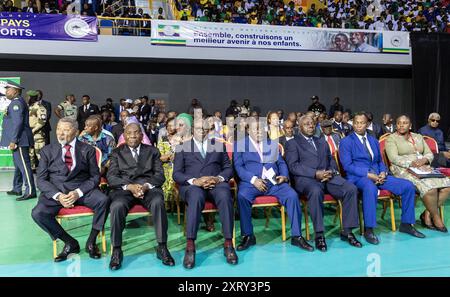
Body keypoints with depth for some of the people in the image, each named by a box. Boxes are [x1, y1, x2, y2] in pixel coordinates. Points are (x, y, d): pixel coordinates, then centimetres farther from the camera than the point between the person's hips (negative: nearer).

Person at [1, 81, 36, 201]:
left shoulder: (17, 102, -12)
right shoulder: (16, 102, 19)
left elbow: (18, 122, -20)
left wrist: (13, 141, -22)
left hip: (19, 140, -11)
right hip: (18, 140, 11)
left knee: (23, 165, -10)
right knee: (18, 165, 16)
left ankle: (30, 191, -9)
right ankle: (17, 189, 26)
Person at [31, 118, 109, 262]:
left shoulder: (87, 150, 8)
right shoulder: (47, 150, 12)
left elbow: (95, 176, 2)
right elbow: (41, 179, 5)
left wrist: (78, 192, -16)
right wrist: (58, 195, -13)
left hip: (83, 189, -1)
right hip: (55, 190, 1)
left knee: (103, 200, -30)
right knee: (37, 213, -26)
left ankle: (91, 241, -9)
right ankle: (70, 242, -5)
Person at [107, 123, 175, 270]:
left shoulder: (152, 151, 18)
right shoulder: (117, 152, 17)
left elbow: (159, 175, 8)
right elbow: (111, 177, 4)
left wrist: (146, 186, -14)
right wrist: (129, 186, -15)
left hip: (149, 187, 0)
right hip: (124, 188, 0)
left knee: (158, 202, -33)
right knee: (117, 206, -33)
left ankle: (162, 247, -22)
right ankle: (116, 250, -18)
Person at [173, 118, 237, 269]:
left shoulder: (219, 145, 20)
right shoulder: (182, 147, 15)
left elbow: (228, 168, 12)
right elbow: (176, 174, 4)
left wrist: (218, 178, -11)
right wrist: (194, 181, -15)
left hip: (216, 183, 1)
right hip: (192, 185, -1)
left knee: (225, 196, -34)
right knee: (196, 197, -37)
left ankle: (228, 244, -28)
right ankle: (190, 246, -35)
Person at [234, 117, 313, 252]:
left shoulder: (273, 143, 23)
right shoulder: (240, 144, 11)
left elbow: (281, 163, 18)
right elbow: (238, 166, -1)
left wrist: (284, 176, -4)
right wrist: (253, 180, -16)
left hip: (274, 181, 3)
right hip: (251, 182, -2)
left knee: (292, 195, -23)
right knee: (242, 196, -33)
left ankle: (297, 236, -11)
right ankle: (248, 236, -16)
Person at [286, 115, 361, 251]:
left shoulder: (322, 142, 28)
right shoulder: (293, 143, 9)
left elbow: (331, 160, 21)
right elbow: (293, 166, -5)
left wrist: (331, 171, -4)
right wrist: (315, 173, -16)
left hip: (328, 176, 5)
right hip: (306, 179, -5)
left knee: (351, 189, -21)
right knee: (316, 191, -38)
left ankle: (347, 232, -11)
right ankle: (319, 235, -26)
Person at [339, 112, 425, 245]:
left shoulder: (374, 140, 21)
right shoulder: (346, 142, 1)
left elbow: (380, 161, 21)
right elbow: (347, 165, -9)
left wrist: (383, 173, -3)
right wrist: (368, 174, -18)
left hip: (378, 175, 6)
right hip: (358, 177, -6)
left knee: (408, 185, -9)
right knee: (370, 188, -40)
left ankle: (406, 224, 6)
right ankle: (368, 230, -30)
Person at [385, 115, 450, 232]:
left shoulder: (418, 137, 21)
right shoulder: (391, 138, 3)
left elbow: (429, 154, 14)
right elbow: (394, 158, -10)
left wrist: (424, 160, -9)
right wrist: (411, 163, -23)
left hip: (423, 168, 6)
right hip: (404, 170, -6)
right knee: (430, 188, -30)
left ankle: (427, 214, -6)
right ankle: (436, 218, -6)